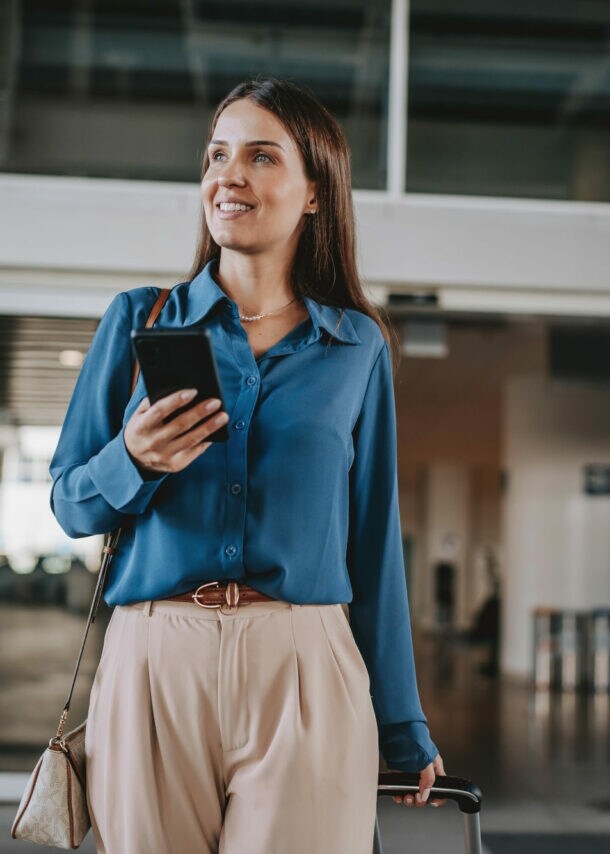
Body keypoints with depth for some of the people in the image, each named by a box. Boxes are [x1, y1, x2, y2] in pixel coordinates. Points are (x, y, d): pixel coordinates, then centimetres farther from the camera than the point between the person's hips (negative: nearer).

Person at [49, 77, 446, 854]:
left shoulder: (357, 348, 9)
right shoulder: (138, 321, 9)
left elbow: (373, 540, 10)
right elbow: (69, 504, 10)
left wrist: (402, 728, 11)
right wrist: (134, 463, -13)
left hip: (304, 673, 0)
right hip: (154, 666, 1)